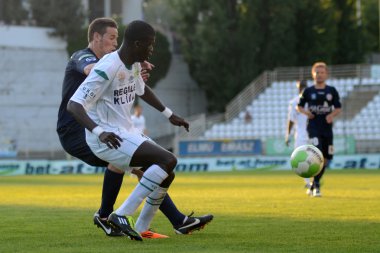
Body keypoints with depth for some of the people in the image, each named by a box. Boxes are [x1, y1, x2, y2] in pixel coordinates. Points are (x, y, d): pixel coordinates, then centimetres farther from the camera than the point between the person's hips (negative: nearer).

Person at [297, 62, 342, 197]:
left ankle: (314, 185, 24)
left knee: (326, 158, 6)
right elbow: (299, 106, 11)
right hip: (313, 127, -3)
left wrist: (332, 114, -11)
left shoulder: (332, 91, 6)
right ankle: (316, 186, -15)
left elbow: (338, 108, 9)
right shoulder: (308, 91, 3)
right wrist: (305, 112, -10)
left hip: (327, 128, 3)